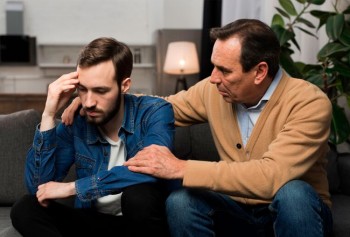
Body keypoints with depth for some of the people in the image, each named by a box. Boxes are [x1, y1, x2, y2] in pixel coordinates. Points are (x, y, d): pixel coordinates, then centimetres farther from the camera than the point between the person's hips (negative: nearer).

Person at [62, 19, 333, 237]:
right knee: (180, 201, -25)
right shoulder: (214, 91, -6)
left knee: (292, 193, -37)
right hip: (240, 210, 4)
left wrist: (181, 168, -36)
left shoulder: (309, 103, -24)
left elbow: (271, 176, -37)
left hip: (295, 210, -3)